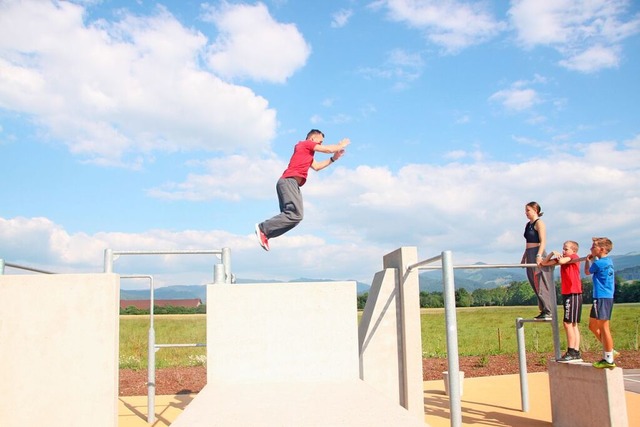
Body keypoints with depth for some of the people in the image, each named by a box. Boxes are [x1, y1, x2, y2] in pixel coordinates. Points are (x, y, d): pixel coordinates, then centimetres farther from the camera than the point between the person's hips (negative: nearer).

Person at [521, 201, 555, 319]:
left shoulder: (539, 223, -5)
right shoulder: (528, 225, 19)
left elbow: (543, 241, -16)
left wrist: (539, 255, -27)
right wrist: (524, 257, 22)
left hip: (538, 254, -9)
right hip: (530, 256, 9)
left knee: (542, 283, -10)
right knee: (535, 285, 8)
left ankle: (549, 311, -8)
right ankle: (543, 310, 11)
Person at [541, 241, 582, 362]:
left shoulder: (574, 257, -5)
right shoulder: (562, 258, 15)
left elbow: (561, 261, -23)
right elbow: (544, 263, 14)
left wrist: (558, 256, -3)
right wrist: (553, 254, 3)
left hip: (573, 294, -9)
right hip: (567, 293, 9)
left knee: (568, 322, -11)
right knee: (573, 324, 10)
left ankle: (571, 352, -9)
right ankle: (576, 353, 14)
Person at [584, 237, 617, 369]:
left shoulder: (599, 263, -15)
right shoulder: (608, 261, 11)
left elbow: (587, 272, 3)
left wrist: (587, 260, 19)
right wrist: (592, 259, 20)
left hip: (602, 298, -10)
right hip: (607, 297, 10)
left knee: (603, 327, -5)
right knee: (593, 326, 17)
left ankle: (609, 359, 0)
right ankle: (610, 351, 22)